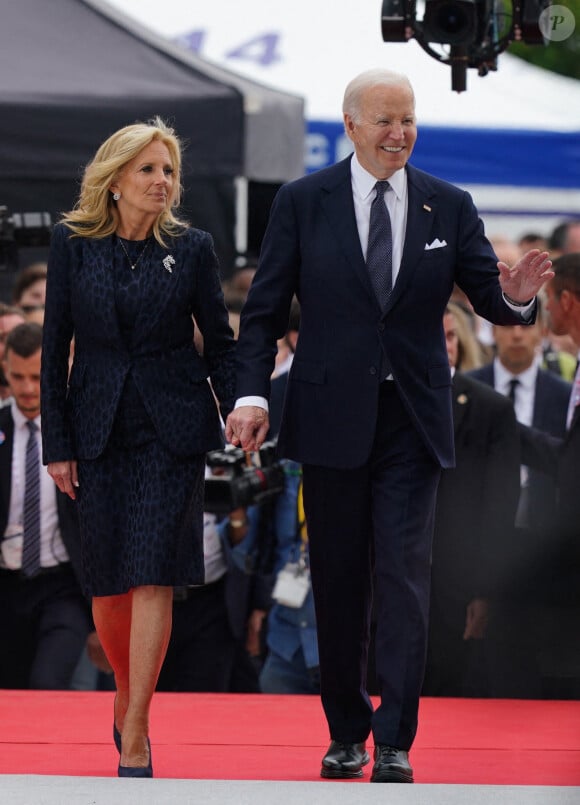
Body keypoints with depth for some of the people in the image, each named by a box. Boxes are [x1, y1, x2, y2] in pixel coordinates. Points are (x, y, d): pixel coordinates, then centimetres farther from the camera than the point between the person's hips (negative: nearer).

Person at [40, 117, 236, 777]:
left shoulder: (191, 248, 1)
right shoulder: (73, 244, 1)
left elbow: (220, 342, 8)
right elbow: (55, 347, 3)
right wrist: (57, 443, -1)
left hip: (172, 428, -1)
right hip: (99, 427, 1)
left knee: (153, 576, -10)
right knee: (108, 581, 6)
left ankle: (135, 735, -10)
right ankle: (128, 698, 31)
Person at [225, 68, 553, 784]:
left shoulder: (448, 207, 5)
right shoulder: (303, 202, 1)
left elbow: (488, 296, 5)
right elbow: (264, 311, 1)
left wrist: (515, 296, -20)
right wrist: (252, 393, -12)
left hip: (412, 421, 0)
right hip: (332, 417, 0)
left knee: (403, 577, -8)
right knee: (337, 581, 8)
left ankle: (394, 744, -7)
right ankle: (346, 732, 21)